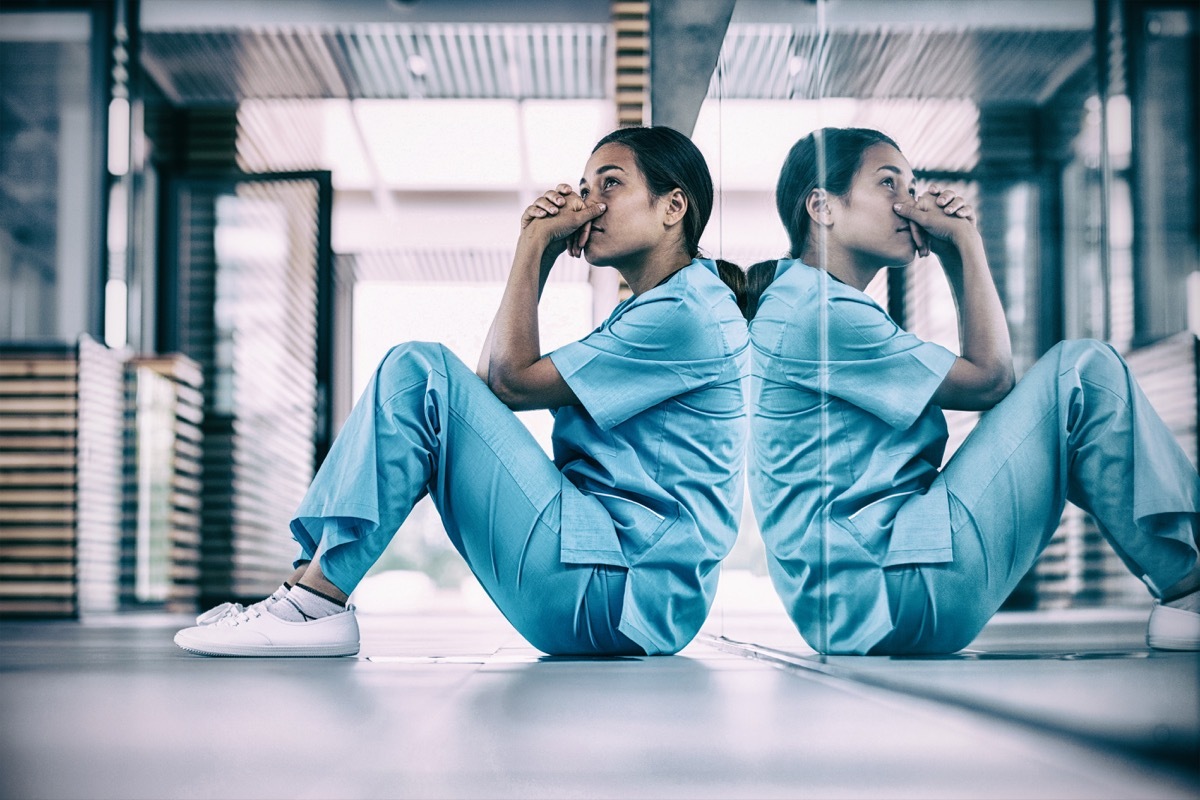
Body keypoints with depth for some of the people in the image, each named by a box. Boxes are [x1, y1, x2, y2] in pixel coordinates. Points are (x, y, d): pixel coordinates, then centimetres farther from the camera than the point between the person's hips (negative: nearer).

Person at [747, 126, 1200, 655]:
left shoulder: (803, 301, 20)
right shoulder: (813, 314, -12)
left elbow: (977, 374, 20)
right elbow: (989, 380, -6)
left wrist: (953, 256, 11)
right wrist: (968, 243, 0)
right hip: (902, 591, -11)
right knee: (1084, 371, -8)